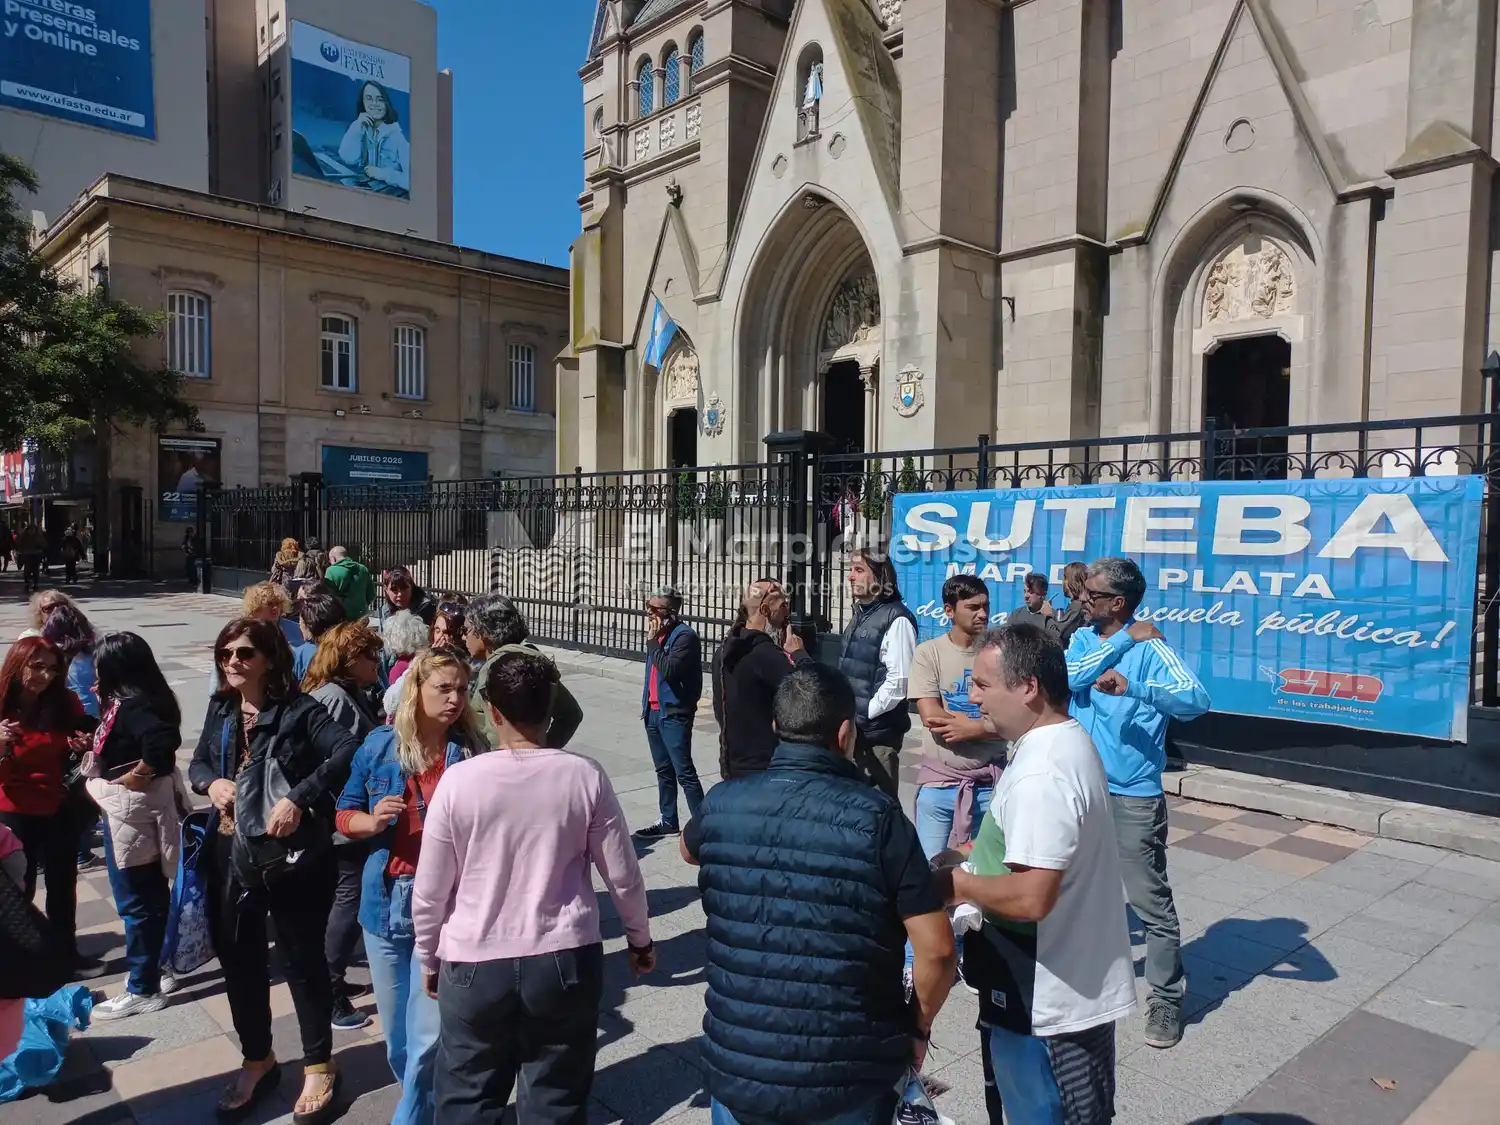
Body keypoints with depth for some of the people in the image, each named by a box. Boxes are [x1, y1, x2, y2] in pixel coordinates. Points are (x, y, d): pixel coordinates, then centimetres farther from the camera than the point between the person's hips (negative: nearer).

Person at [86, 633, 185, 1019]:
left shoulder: (129, 705, -22)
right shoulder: (142, 699, 6)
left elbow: (163, 738, -38)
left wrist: (135, 778, -25)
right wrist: (105, 705, 8)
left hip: (131, 810, -10)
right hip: (144, 807, 10)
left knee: (136, 902, 2)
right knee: (152, 895, 20)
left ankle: (143, 990, 14)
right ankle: (157, 970, 34)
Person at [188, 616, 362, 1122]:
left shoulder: (298, 710, -16)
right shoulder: (221, 708, 4)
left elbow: (348, 752, -28)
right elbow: (198, 762, 17)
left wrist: (299, 798, -33)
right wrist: (210, 782, -5)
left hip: (291, 855, -6)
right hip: (231, 853, 6)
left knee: (302, 959, 8)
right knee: (239, 958, 18)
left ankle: (319, 1066, 27)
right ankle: (257, 1060, 40)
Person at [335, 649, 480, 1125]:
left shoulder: (471, 751, -8)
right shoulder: (379, 746, -3)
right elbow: (344, 815, 6)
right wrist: (372, 821, -14)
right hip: (386, 900, 3)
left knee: (429, 1036, -4)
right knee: (397, 1038, 17)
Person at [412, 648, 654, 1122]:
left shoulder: (459, 780, -12)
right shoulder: (585, 776, -10)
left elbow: (429, 892, -4)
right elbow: (623, 876, -2)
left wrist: (429, 960, 13)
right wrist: (640, 940, 15)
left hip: (476, 965, 0)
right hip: (567, 961, 0)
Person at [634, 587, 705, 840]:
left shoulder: (684, 635, -15)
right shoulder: (660, 633, 10)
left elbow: (669, 670, -26)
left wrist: (652, 641, -18)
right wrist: (646, 704, 17)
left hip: (674, 714, -8)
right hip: (654, 711, 9)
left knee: (684, 772, -6)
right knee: (663, 770, 16)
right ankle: (668, 821, 27)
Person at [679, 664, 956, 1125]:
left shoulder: (722, 803, -6)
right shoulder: (876, 816, -16)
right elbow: (937, 949, -16)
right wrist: (919, 1025, 2)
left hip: (737, 1068, 3)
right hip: (848, 1078, -2)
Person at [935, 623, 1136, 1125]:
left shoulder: (1040, 774, -28)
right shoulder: (1068, 741, 4)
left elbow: (1031, 897, -32)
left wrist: (959, 884, -17)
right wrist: (977, 862, 8)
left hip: (1045, 1000, -10)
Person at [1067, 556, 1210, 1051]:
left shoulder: (1150, 648, -15)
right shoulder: (1081, 639, 4)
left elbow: (1196, 699, -28)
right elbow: (1070, 678, -15)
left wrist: (1133, 687, -42)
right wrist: (1124, 641, -19)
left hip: (1133, 797, -6)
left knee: (1151, 902, 2)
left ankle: (1166, 1001, 17)